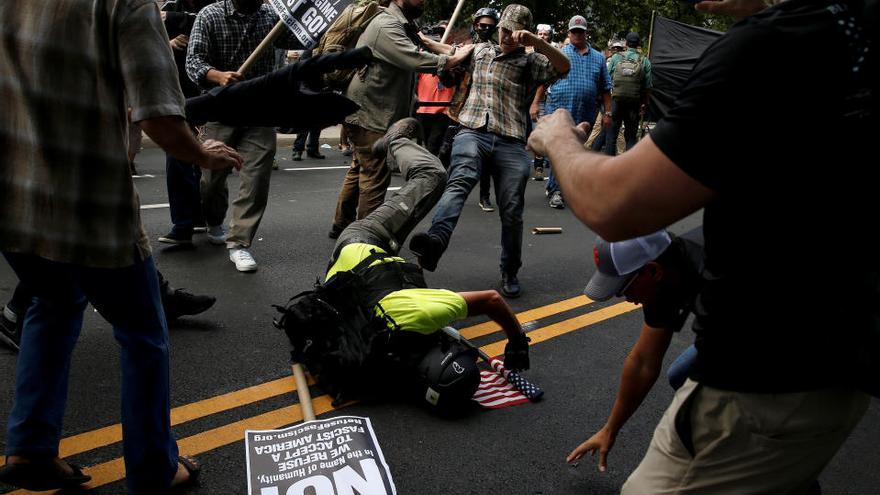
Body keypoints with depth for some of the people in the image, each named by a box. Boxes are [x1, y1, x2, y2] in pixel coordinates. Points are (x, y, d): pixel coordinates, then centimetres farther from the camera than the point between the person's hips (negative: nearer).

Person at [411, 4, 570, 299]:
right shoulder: (481, 51, 23)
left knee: (512, 212, 0)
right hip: (472, 133, 1)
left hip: (511, 143, -1)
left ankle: (510, 273, 19)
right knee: (460, 181, -30)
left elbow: (563, 67, -7)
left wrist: (535, 42, -18)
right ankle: (436, 241, -54)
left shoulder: (531, 62, 11)